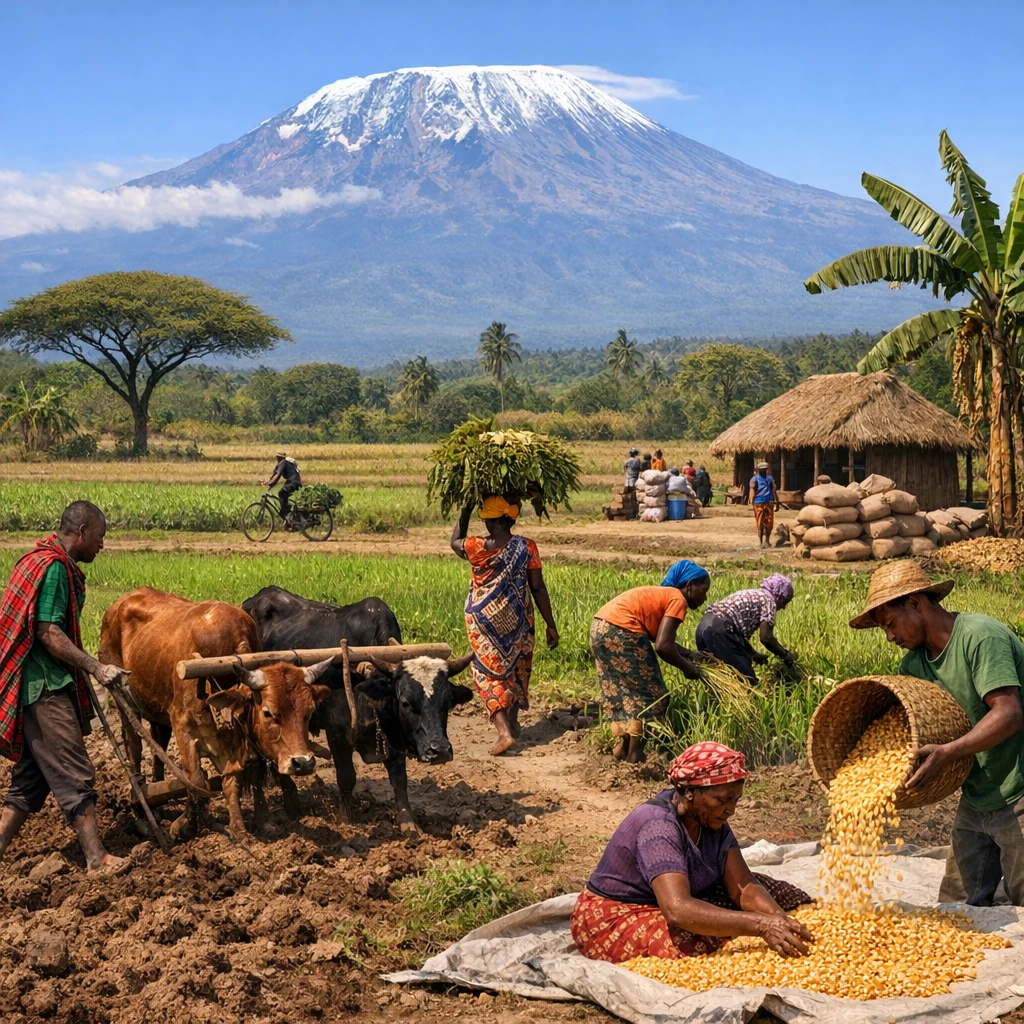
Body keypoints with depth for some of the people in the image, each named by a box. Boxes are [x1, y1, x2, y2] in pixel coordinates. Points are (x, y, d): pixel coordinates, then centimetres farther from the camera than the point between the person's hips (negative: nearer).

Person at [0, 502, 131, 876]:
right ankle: (98, 860, -5)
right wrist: (96, 668, -21)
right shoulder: (53, 567, -14)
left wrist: (87, 669, 24)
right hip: (44, 686, -10)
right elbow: (48, 633, -20)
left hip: (45, 686, 10)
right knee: (75, 775, -8)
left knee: (34, 775, 14)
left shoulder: (45, 561, 17)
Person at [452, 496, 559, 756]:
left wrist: (466, 509, 15)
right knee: (516, 669, 22)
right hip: (517, 623, 2)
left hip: (484, 622, -2)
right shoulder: (526, 548, -11)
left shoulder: (476, 549, -13)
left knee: (489, 674, 5)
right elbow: (538, 589, -8)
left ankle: (504, 731, -12)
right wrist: (551, 625, 1)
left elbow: (455, 541, 11)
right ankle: (513, 723, 37)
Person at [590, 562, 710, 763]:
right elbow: (662, 646, -13)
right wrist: (687, 668, 1)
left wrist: (691, 655, 18)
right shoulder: (678, 600, -5)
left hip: (600, 627, 10)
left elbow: (660, 639, 23)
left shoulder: (664, 595, 23)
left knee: (621, 690, 21)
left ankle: (622, 746, 26)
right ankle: (635, 755, 5)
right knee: (648, 692, 2)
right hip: (620, 632, -10)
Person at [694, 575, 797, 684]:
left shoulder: (751, 595, 31)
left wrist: (753, 654, 36)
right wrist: (785, 655, 11)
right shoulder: (768, 600, 5)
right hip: (719, 631, -10)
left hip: (704, 626, 10)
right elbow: (766, 637, -4)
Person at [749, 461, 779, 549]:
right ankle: (761, 542, 5)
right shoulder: (754, 479, 4)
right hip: (759, 504, -3)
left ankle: (767, 540, 13)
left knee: (769, 524, 1)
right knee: (760, 524, -1)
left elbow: (774, 491, 17)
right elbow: (752, 492, -4)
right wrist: (752, 505, -15)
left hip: (769, 503, 3)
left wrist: (777, 503, 11)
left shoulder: (770, 478, 16)